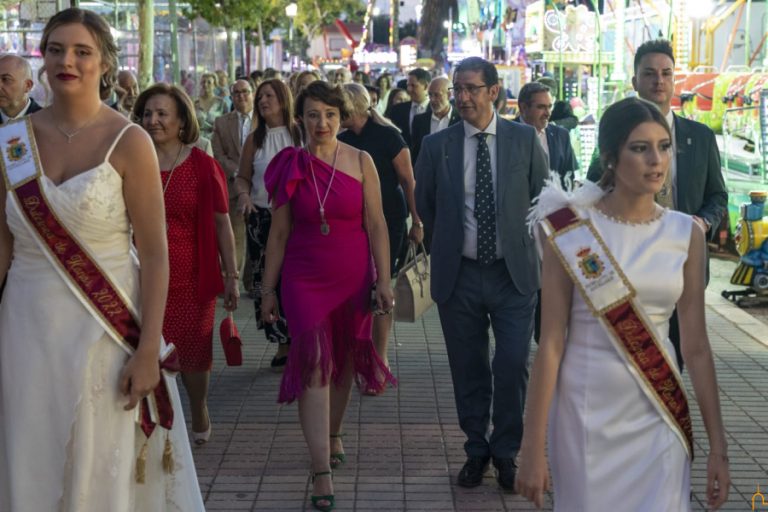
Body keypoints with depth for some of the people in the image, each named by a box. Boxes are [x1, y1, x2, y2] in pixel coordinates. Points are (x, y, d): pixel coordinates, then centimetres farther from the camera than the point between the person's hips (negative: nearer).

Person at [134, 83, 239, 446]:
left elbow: (222, 224, 1)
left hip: (191, 278, -1)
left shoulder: (202, 166, -4)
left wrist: (231, 276, 0)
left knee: (192, 354, 8)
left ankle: (199, 417, 33)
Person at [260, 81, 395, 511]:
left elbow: (376, 225, -3)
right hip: (304, 278, -1)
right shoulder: (291, 166, 0)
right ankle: (322, 471, -9)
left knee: (344, 360, 14)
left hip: (353, 276, 1)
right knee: (314, 363, -9)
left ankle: (333, 434, 39)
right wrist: (268, 289, 3)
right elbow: (279, 232, 3)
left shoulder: (360, 162, -2)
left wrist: (384, 280, -8)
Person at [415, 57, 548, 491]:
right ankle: (476, 450, 27)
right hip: (459, 274, 1)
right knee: (469, 370, 10)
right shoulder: (437, 145, -1)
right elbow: (424, 203, 13)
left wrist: (521, 238, 10)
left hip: (513, 272, -1)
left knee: (513, 368, 0)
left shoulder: (525, 139, -2)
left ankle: (507, 451, 19)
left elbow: (543, 195, 10)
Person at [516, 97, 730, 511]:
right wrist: (533, 448, -10)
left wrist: (718, 445, 5)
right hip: (588, 416, -2)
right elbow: (551, 342, -10)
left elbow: (696, 346, 4)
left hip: (658, 419, 3)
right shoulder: (571, 232, -10)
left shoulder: (686, 233, 0)